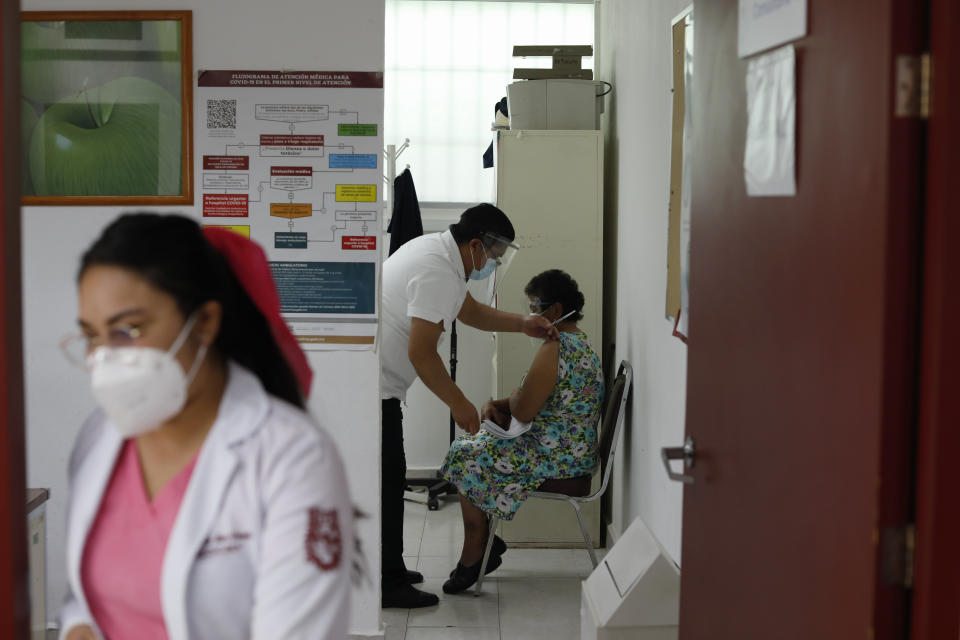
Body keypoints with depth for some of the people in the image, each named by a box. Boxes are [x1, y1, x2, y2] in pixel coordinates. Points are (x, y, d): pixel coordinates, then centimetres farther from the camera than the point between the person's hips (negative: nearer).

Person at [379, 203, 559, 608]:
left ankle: (387, 571, 24)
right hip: (373, 384, -11)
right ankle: (387, 584, -3)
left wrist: (522, 324, 14)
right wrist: (458, 404, -15)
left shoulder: (440, 254, 11)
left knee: (388, 478, 15)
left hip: (376, 381, 11)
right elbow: (421, 353, -24)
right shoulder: (438, 273, -22)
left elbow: (470, 312, 26)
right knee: (387, 478, -7)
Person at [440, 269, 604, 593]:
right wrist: (496, 404, 6)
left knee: (466, 456, 0)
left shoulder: (554, 348, -20)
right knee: (479, 444, 17)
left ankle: (473, 557, 8)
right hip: (575, 451, 11)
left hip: (556, 455, -11)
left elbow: (523, 411, -23)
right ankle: (485, 543, 17)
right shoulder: (581, 342, 14)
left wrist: (511, 400, 0)